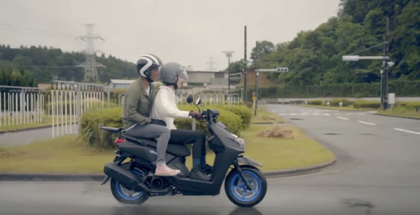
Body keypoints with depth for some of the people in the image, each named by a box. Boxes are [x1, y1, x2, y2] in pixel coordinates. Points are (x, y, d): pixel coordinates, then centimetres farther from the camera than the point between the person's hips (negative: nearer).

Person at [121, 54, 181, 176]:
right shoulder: (135, 88, -18)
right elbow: (130, 113, -23)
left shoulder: (150, 87, 9)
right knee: (165, 131, -25)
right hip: (133, 126, -9)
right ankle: (160, 167, -27)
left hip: (144, 123, 9)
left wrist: (158, 119, 2)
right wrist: (149, 120, -23)